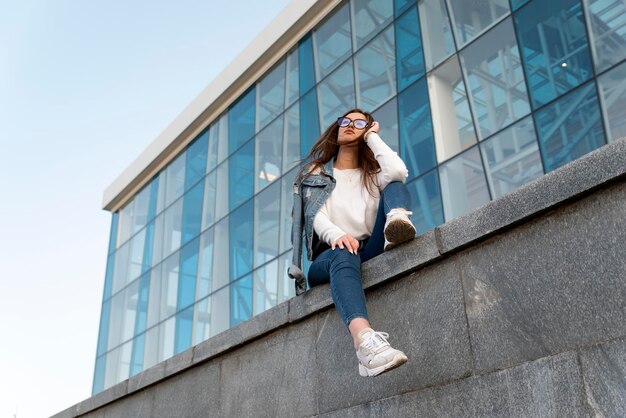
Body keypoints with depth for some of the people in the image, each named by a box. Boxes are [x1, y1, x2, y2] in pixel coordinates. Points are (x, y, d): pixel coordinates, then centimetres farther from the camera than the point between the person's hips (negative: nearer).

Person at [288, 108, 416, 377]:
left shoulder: (373, 174, 22)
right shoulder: (315, 173, 22)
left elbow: (399, 172, -5)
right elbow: (315, 215, 1)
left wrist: (373, 136, 9)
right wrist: (336, 235, -22)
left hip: (370, 254, 2)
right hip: (329, 258, -1)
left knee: (395, 187, -11)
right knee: (343, 253, -39)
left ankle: (397, 223, -47)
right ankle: (364, 340, -65)